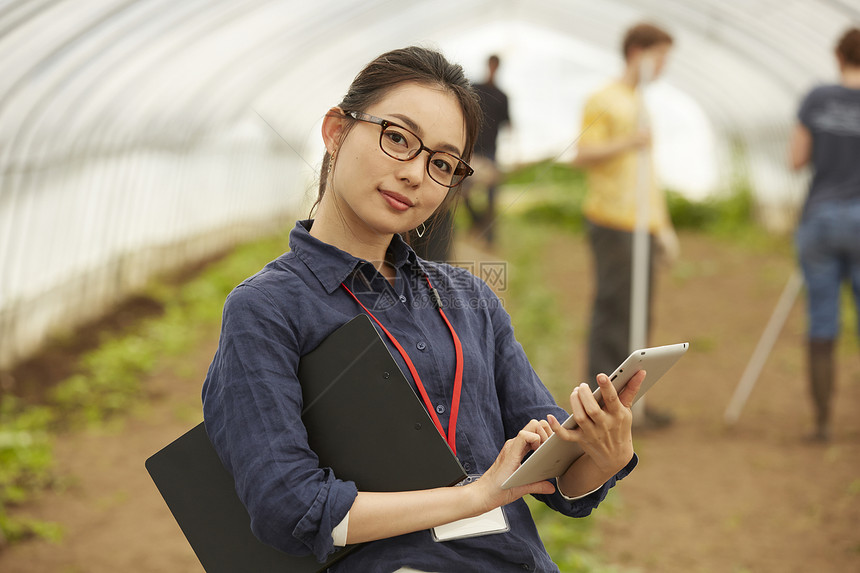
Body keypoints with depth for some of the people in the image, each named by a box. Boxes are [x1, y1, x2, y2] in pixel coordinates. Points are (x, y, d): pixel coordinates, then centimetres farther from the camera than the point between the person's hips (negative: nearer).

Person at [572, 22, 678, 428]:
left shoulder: (641, 104, 22)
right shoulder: (603, 101, -4)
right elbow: (582, 156, -13)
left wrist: (662, 224, 24)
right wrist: (626, 143, -27)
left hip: (642, 224, 8)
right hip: (612, 222, -8)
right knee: (613, 310, -8)